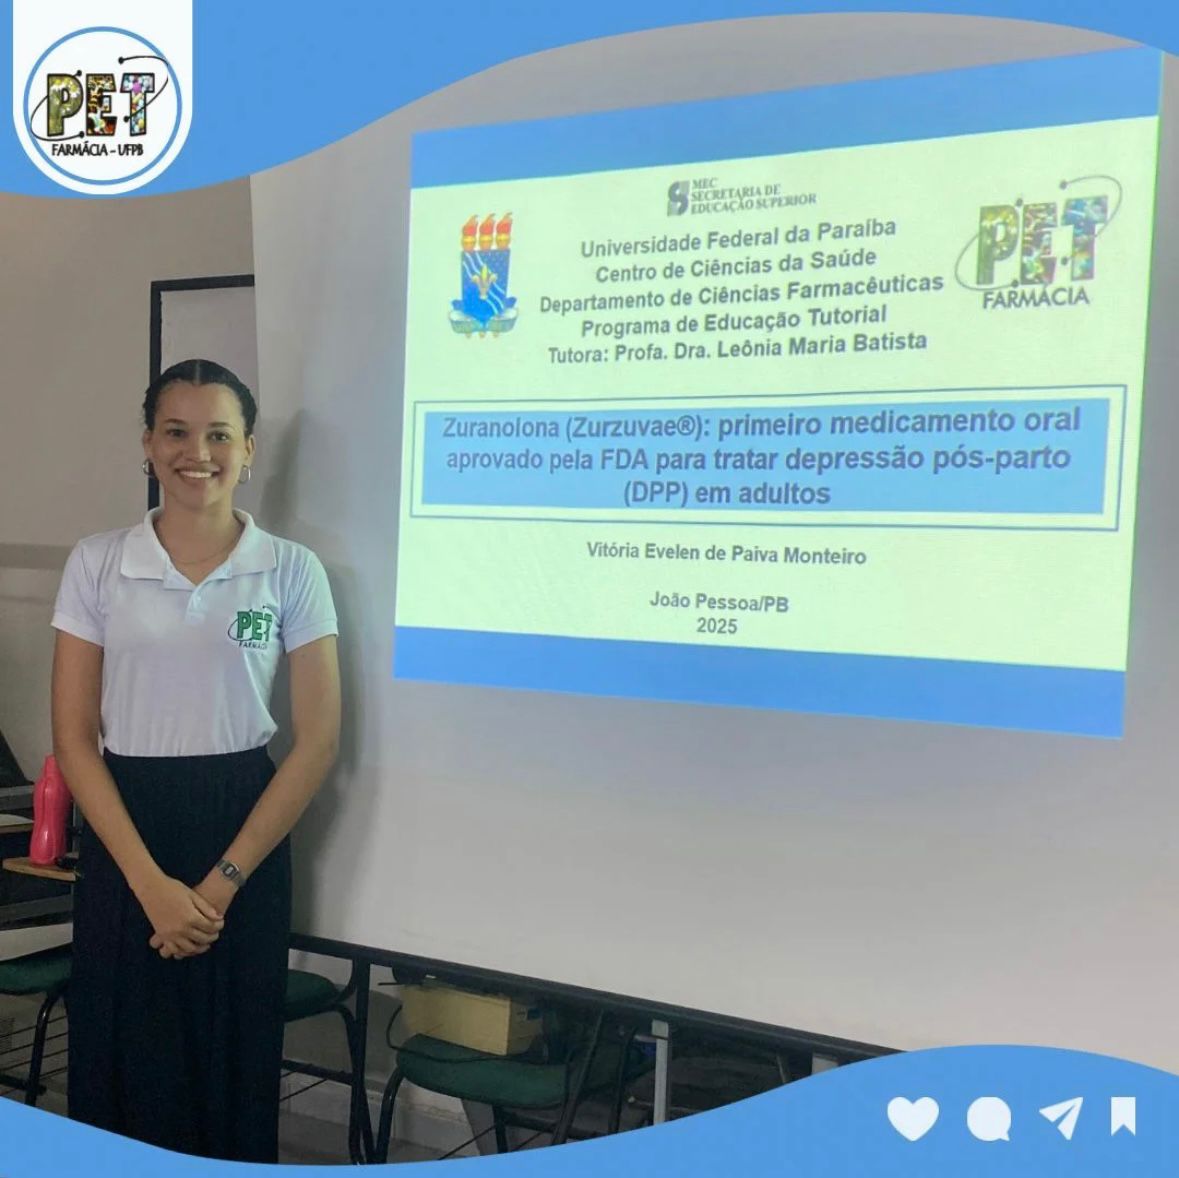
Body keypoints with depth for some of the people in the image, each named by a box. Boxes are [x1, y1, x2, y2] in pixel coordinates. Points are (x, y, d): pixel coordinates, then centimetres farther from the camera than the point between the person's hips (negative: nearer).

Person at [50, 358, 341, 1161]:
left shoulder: (293, 570, -2)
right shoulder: (97, 563, 1)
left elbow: (318, 741, -4)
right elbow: (74, 737, -2)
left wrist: (222, 883, -10)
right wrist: (151, 882, -11)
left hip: (245, 837, -1)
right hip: (125, 834, 1)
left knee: (234, 1070, 9)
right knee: (124, 1066, 9)